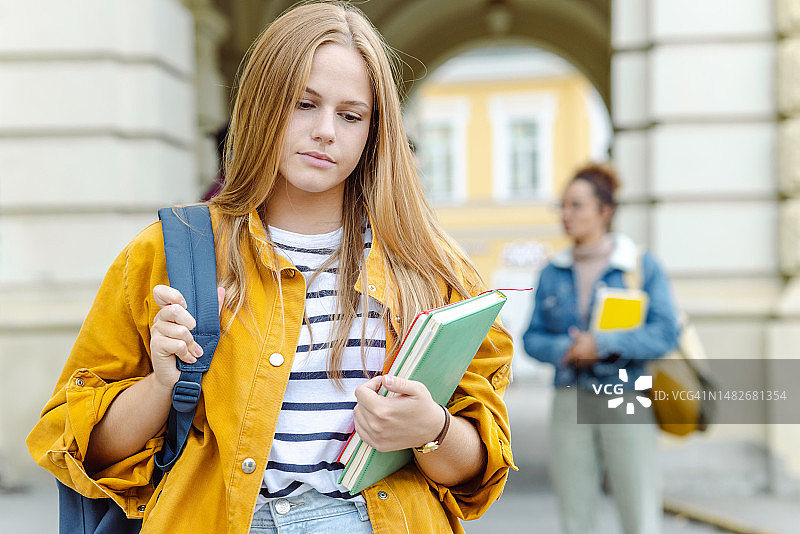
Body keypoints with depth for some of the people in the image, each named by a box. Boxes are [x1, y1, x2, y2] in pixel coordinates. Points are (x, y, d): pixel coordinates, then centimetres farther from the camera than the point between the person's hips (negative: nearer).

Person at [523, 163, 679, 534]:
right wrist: (565, 350, -14)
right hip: (571, 403, 3)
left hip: (627, 403, -3)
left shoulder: (642, 266, -2)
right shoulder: (553, 273, 9)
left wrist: (602, 345, -19)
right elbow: (533, 339, 7)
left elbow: (665, 334, -10)